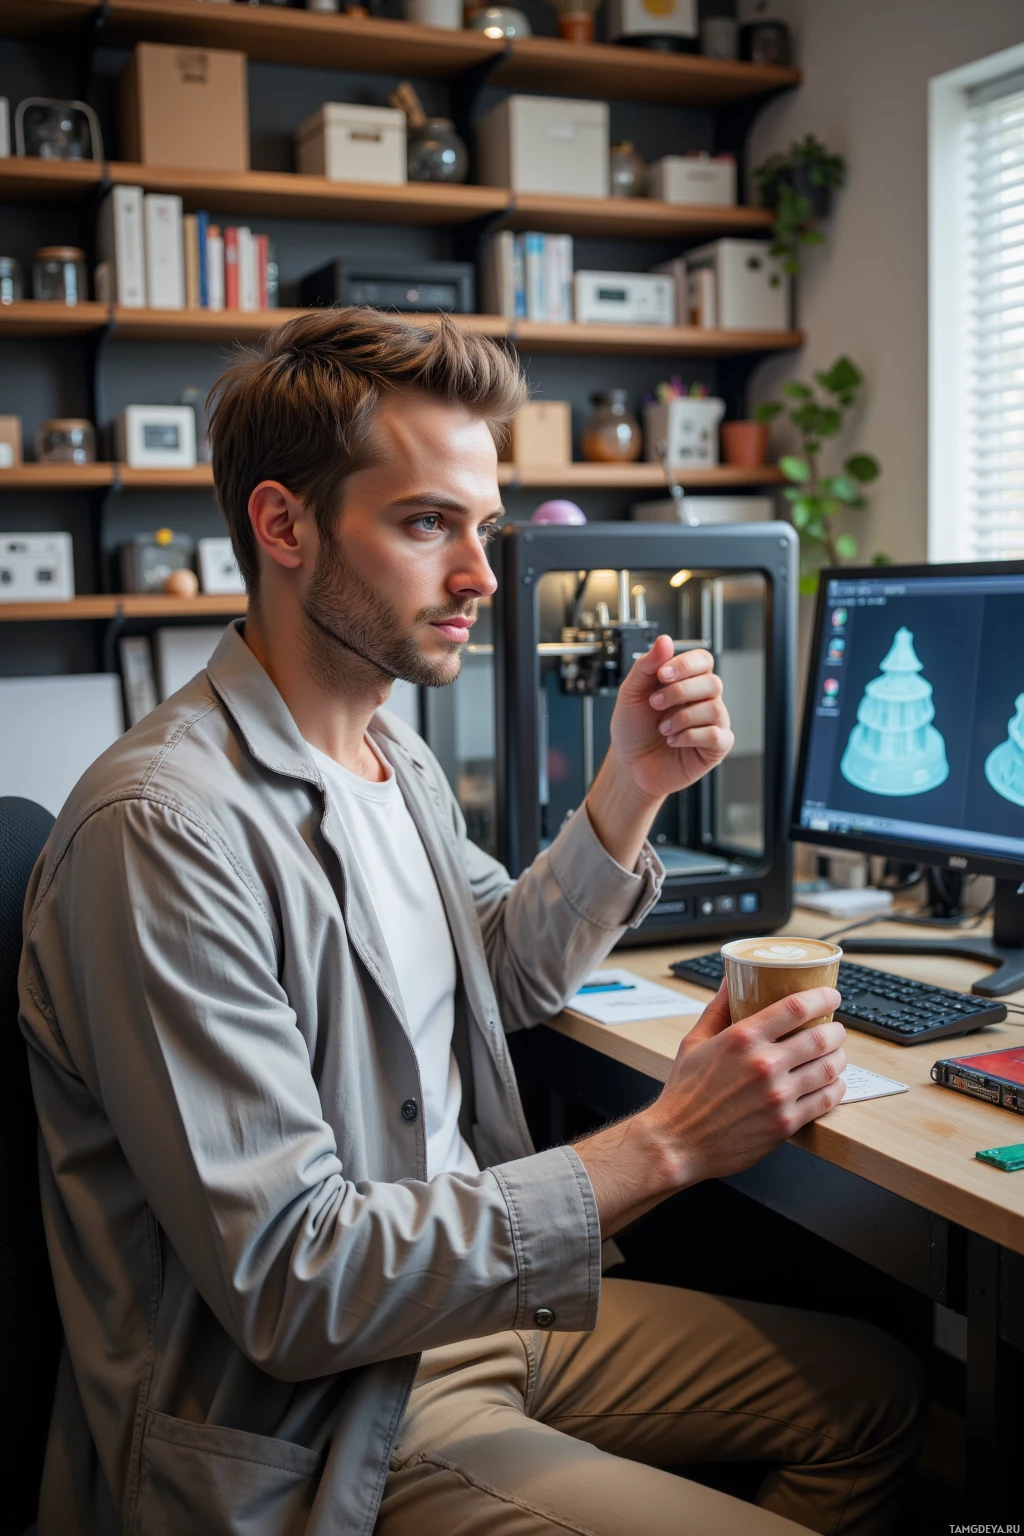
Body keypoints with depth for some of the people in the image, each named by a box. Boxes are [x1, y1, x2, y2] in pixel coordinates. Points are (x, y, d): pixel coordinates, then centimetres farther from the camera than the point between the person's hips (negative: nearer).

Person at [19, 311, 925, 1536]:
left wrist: (631, 790, 2)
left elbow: (509, 975, 19)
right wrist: (662, 1145, -27)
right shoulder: (165, 827, -26)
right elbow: (286, 1282, -27)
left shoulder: (395, 758, 5)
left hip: (472, 1289, 9)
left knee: (876, 1393, 15)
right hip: (318, 1426, -9)